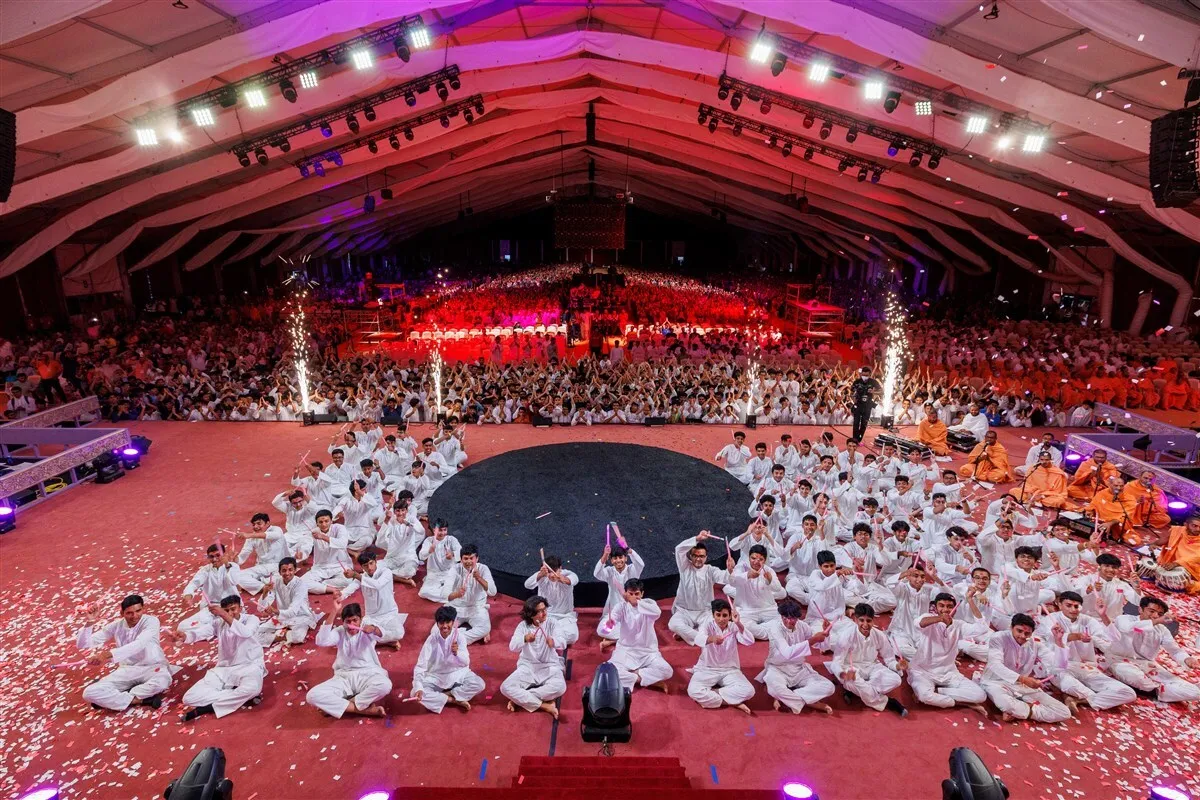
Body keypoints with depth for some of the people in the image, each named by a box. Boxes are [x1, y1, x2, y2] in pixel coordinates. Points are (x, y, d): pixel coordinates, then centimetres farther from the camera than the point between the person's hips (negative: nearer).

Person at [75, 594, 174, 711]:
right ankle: (139, 699, -17)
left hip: (152, 667, -4)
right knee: (89, 693, -19)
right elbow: (82, 644, 4)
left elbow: (139, 644, -33)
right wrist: (89, 623, -13)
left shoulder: (151, 621, -15)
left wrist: (109, 654, -45)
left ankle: (122, 697, -15)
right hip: (127, 670, 5)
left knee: (162, 680, -39)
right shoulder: (116, 626, -1)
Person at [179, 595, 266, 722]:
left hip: (249, 667, -5)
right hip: (224, 669, 5)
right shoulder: (219, 623, 6)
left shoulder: (251, 619, -6)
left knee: (252, 688, -39)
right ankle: (242, 697, -17)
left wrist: (223, 615, -37)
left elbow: (246, 633, -29)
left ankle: (208, 707, -15)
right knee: (189, 698, -15)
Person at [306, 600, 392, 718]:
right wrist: (334, 612, -24)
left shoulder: (366, 628, -2)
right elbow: (321, 641, -19)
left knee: (385, 685, -36)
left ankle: (338, 705, -16)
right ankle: (364, 709, -26)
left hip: (367, 674, -2)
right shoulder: (339, 632, 3)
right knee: (312, 696, -23)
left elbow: (380, 635, -25)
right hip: (344, 677, 3)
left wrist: (374, 629, -51)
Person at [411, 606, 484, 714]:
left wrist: (457, 653, -44)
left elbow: (466, 662, -22)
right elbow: (421, 665, -18)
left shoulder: (459, 636, -16)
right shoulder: (432, 639, -16)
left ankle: (448, 694, -13)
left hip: (457, 674, 0)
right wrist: (418, 688, -34)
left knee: (479, 684, -24)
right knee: (415, 693, -27)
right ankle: (454, 700, -18)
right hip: (436, 677, 0)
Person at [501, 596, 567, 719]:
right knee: (506, 687, -25)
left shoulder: (551, 623, -6)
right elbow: (512, 647, -18)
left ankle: (519, 698, -17)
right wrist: (525, 639, -40)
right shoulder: (523, 625, -5)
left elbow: (562, 644, -18)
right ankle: (545, 706, -20)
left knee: (560, 687, -33)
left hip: (549, 666, -1)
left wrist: (553, 641, -43)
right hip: (528, 666, 1)